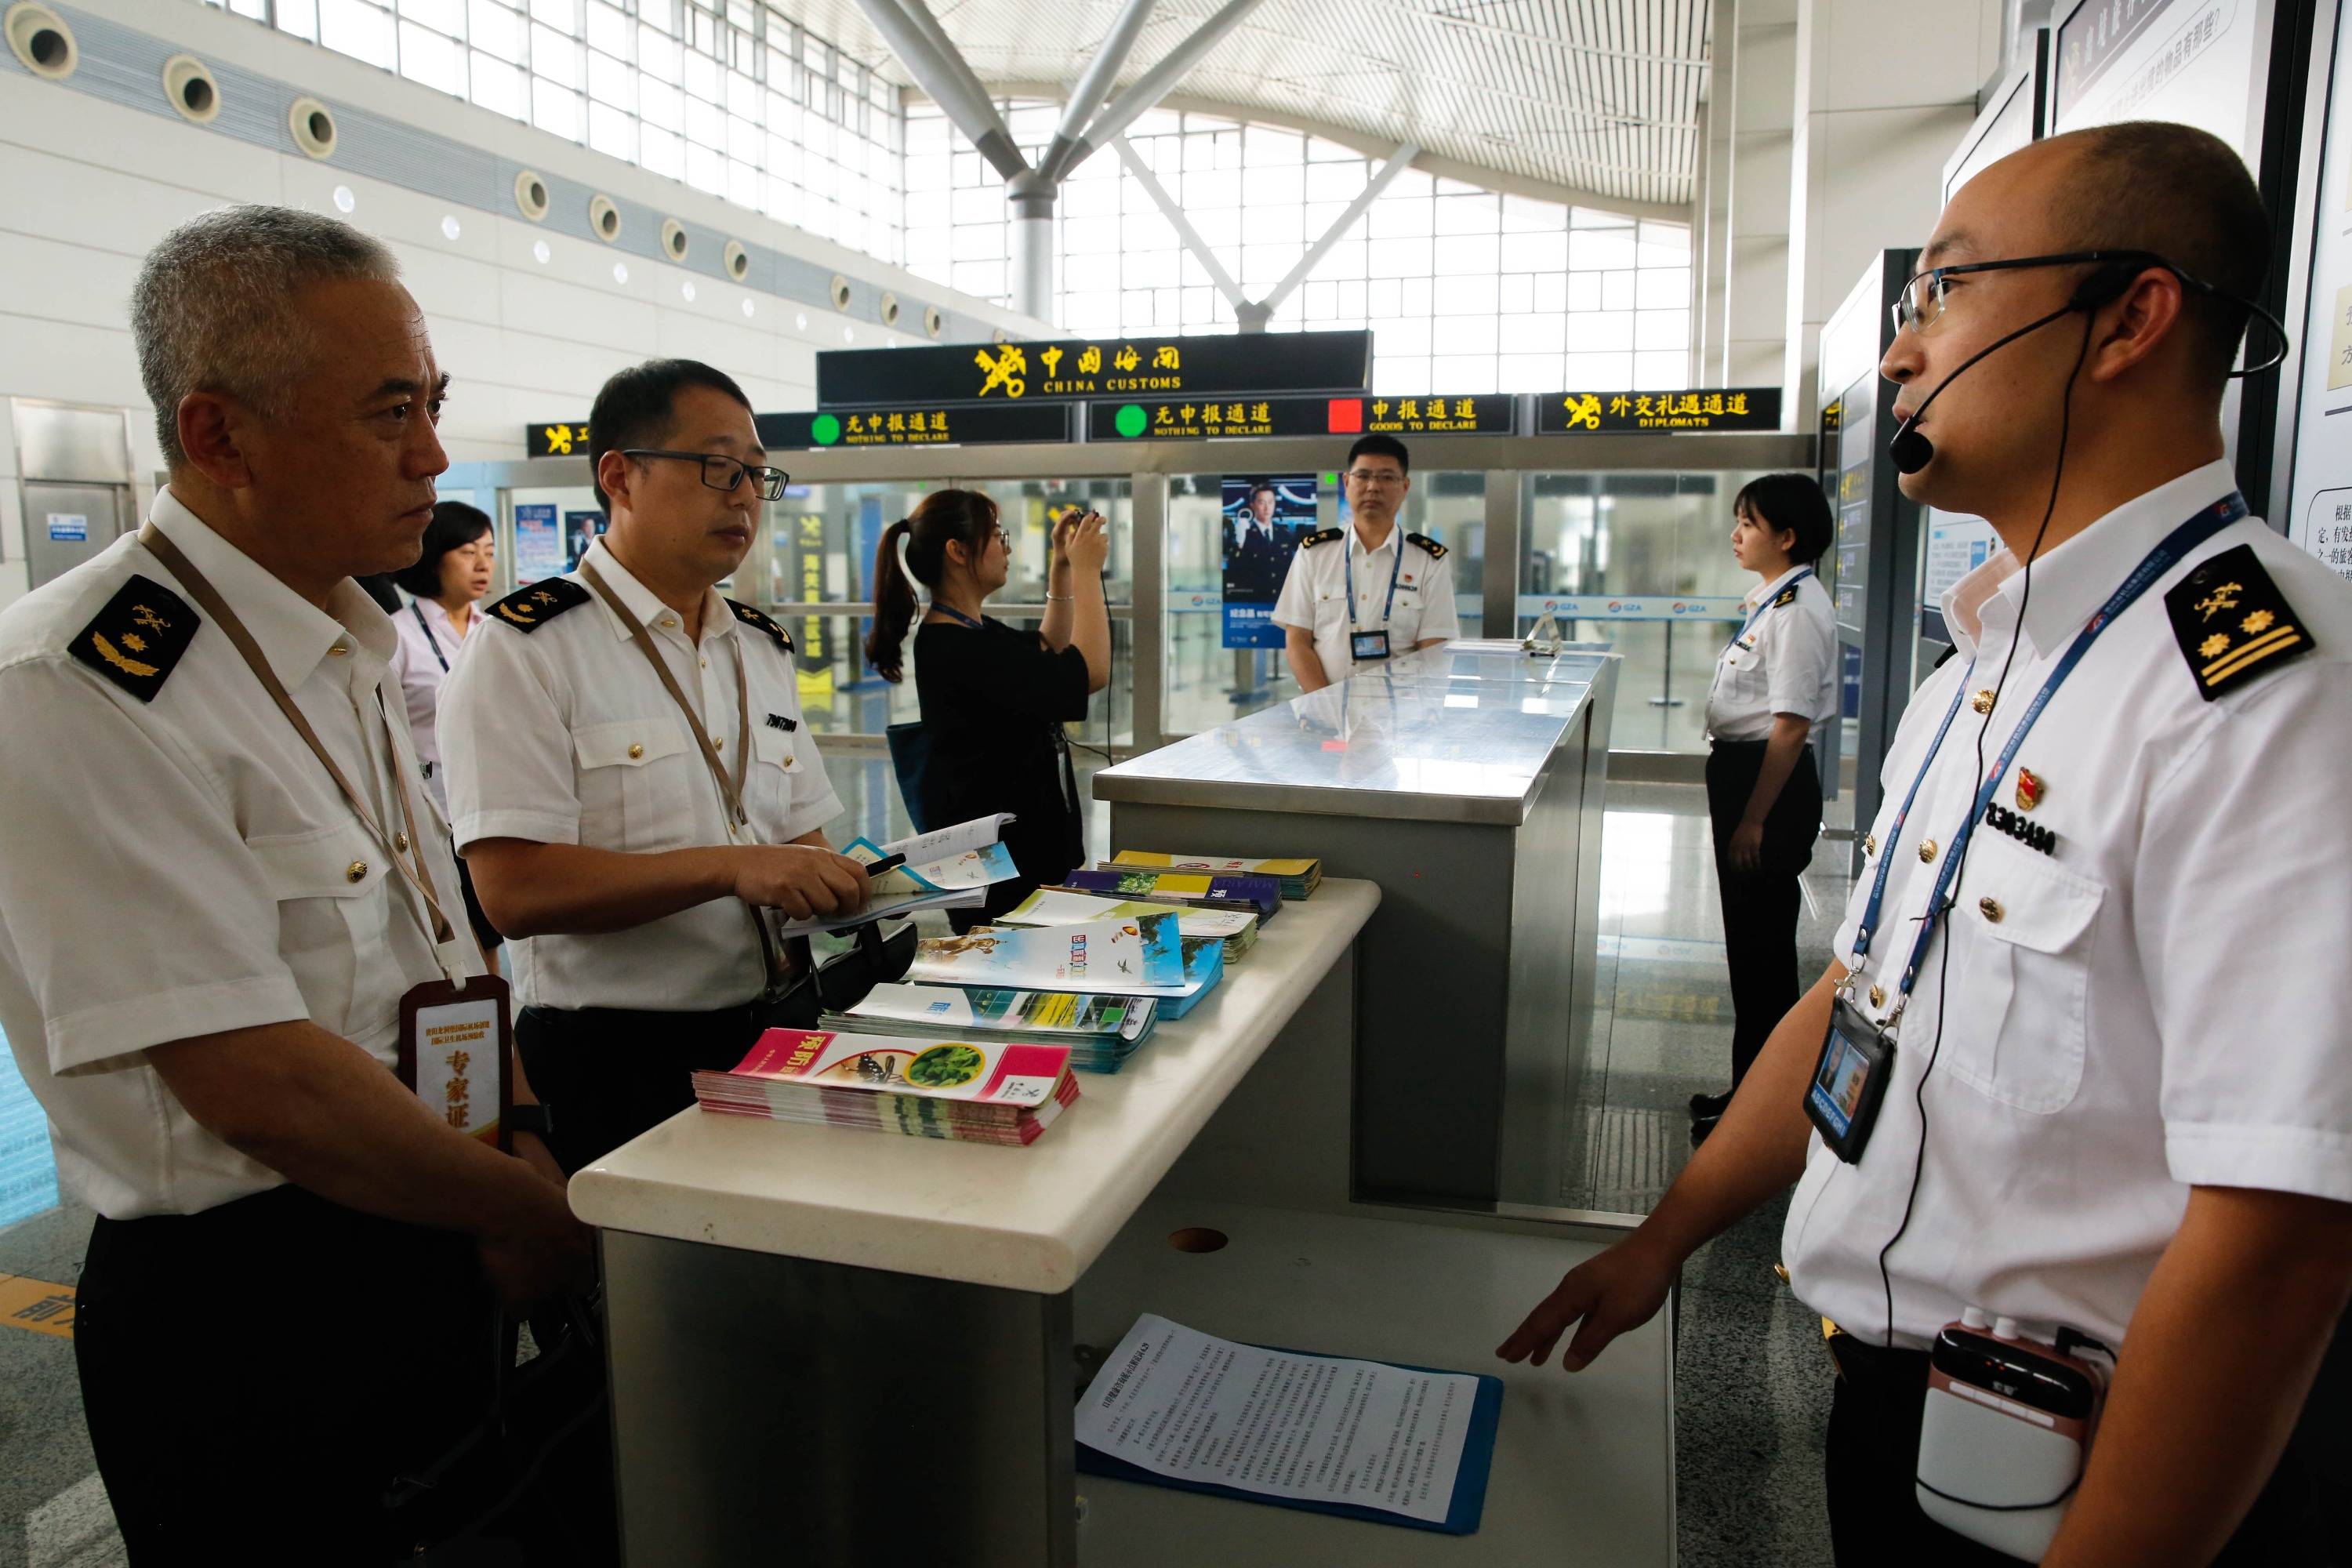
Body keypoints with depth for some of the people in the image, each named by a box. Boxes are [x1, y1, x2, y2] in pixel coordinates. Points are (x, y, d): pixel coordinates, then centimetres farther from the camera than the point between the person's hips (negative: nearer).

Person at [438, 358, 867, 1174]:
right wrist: (732, 868, -26)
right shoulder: (523, 649, -10)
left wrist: (844, 886, -7)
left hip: (782, 1033, 6)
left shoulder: (765, 648, 12)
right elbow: (515, 891, -19)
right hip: (620, 1066, -6)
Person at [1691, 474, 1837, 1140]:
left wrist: (1754, 819, -21)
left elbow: (1791, 725, -21)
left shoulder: (1797, 611, -18)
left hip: (1771, 780, -10)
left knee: (1762, 943, 0)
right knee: (1750, 938, 17)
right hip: (1741, 768, 10)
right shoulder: (1769, 601, 13)